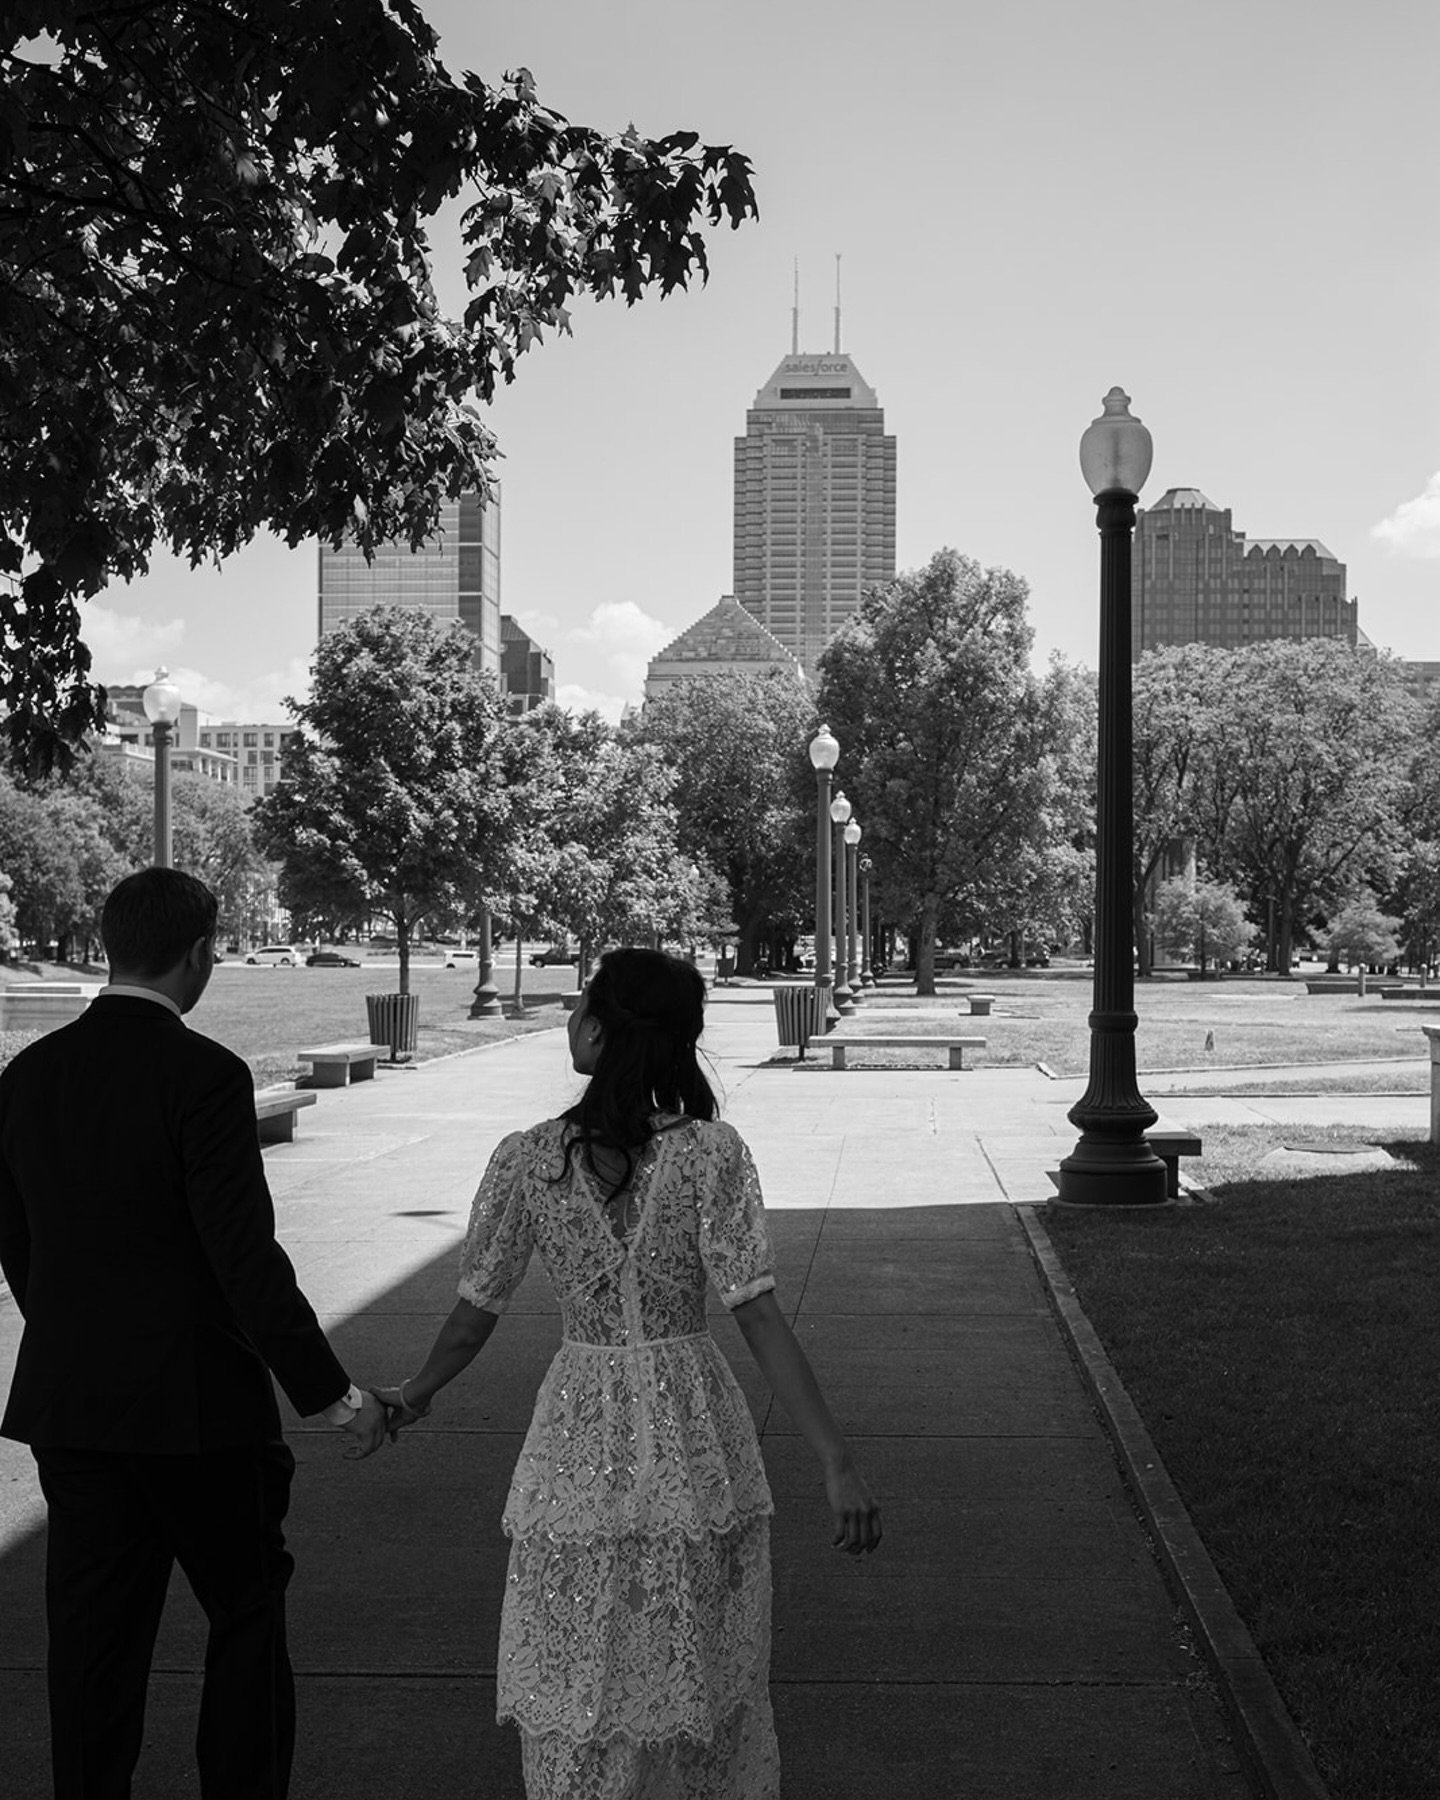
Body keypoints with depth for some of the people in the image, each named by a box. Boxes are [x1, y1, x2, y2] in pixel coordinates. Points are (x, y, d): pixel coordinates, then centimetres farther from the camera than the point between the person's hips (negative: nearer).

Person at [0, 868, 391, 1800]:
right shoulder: (205, 1074, -17)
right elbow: (246, 1257, -20)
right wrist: (334, 1393, -13)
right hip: (192, 1404, -5)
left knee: (92, 1632, 14)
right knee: (248, 1613, 13)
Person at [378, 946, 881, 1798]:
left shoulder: (527, 1159, -9)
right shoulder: (711, 1153, -12)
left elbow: (474, 1316, 0)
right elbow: (761, 1317, -16)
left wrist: (414, 1396, 19)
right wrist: (838, 1461, -14)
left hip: (579, 1455, 0)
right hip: (698, 1448, 0)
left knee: (579, 1697, 16)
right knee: (705, 1689, 18)